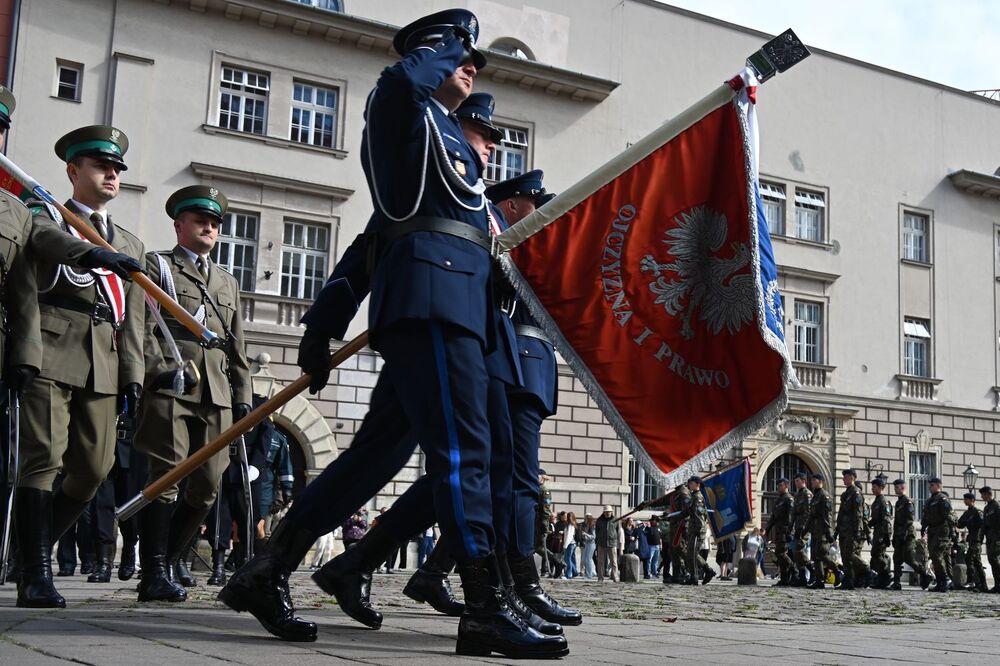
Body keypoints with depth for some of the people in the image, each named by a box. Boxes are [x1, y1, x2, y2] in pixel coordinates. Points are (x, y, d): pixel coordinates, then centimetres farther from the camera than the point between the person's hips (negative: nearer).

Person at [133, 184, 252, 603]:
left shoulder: (227, 282, 27)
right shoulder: (156, 266, 11)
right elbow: (142, 327, -1)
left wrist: (242, 397, 15)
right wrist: (160, 371, -14)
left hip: (217, 395, 5)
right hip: (170, 391, -5)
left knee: (207, 485, 1)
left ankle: (171, 559, 16)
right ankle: (155, 574, -7)